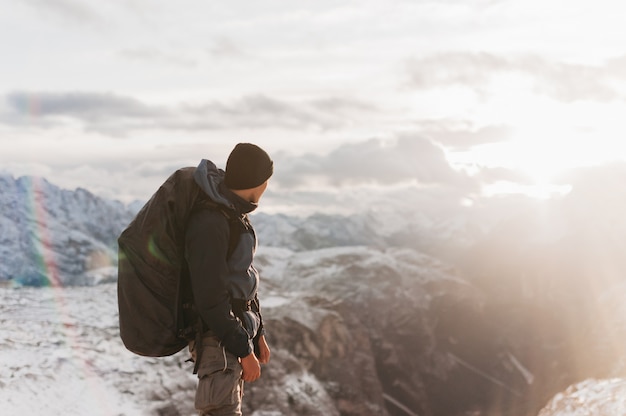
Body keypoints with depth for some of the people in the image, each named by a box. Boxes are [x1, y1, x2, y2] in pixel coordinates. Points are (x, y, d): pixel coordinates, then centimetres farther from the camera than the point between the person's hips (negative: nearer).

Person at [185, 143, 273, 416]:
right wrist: (244, 351, -20)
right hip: (217, 338, -10)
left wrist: (257, 334, 18)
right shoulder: (210, 223, -23)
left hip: (236, 328, 10)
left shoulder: (233, 213, 8)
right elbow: (211, 297, -24)